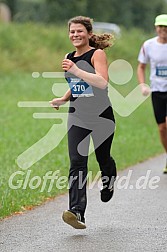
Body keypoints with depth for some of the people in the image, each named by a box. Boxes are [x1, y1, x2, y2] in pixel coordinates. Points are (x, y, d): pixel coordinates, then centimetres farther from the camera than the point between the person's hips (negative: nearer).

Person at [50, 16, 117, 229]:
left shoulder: (97, 54, -10)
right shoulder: (69, 58, 9)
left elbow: (102, 82, -27)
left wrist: (76, 71, -35)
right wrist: (63, 99, 9)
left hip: (101, 116, -4)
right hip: (77, 117, 4)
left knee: (102, 158, 13)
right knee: (77, 162, -12)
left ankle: (109, 183, 49)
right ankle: (77, 212, -21)